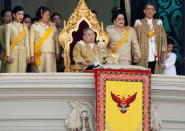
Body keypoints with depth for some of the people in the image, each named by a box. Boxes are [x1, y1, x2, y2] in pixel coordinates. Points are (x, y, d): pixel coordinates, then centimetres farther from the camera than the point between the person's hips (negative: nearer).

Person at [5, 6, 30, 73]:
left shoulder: (25, 27, 15)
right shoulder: (9, 26, 3)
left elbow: (27, 42, 14)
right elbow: (7, 41, -2)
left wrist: (28, 55, 6)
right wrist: (8, 55, -10)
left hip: (23, 53, 4)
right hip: (13, 52, -4)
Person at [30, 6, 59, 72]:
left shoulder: (52, 26, 14)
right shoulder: (34, 26, 3)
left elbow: (56, 40, 17)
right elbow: (31, 42, 0)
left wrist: (57, 53, 12)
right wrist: (32, 56, -6)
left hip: (50, 55, 3)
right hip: (39, 55, -3)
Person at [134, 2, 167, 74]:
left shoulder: (158, 23, 16)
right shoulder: (138, 23, 10)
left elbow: (164, 39, 14)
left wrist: (164, 53, 3)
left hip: (155, 58, 2)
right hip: (143, 58, -2)